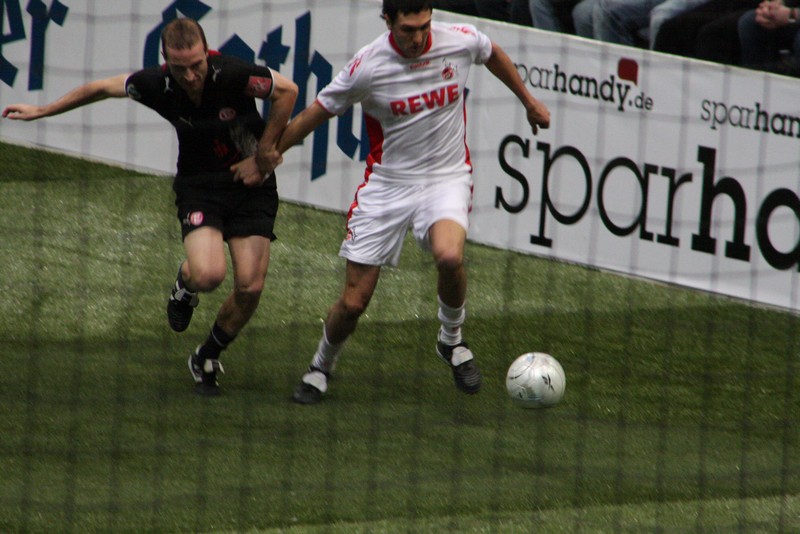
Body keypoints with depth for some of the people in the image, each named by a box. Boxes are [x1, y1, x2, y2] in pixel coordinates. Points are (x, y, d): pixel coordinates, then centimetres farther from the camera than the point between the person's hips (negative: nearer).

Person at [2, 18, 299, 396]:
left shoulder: (232, 75, -26)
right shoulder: (156, 85, -17)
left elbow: (287, 91, -10)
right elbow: (102, 88, 2)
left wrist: (262, 157, -7)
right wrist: (42, 111, 14)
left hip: (251, 183, 0)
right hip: (198, 187, 0)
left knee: (249, 287, -7)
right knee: (208, 274, -26)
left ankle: (206, 360, 20)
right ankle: (184, 286, 13)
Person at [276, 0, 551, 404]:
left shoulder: (461, 41, -9)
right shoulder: (367, 67, -15)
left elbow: (493, 55, 16)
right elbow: (319, 111, -1)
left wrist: (529, 102, 30)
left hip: (447, 177, 0)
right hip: (387, 184, 0)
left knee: (449, 256, -32)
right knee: (353, 303, -2)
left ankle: (451, 340, -2)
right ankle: (321, 367, 30)